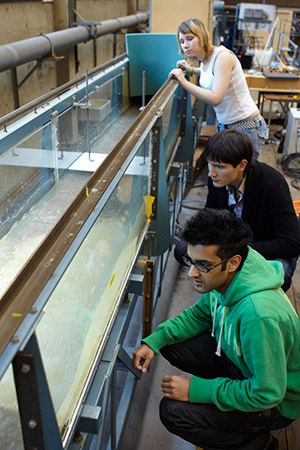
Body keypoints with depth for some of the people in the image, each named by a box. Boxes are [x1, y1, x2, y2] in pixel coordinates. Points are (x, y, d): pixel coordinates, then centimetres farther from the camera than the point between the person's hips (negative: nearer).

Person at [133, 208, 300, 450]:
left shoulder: (259, 314, -40)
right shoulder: (222, 278, -15)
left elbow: (266, 394, -30)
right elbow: (200, 314, 4)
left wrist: (197, 389, -24)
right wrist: (154, 340, -8)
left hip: (276, 402, -7)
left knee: (174, 411, -19)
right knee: (170, 343, -4)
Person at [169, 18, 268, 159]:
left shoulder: (223, 56, -19)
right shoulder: (205, 59, 7)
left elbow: (215, 98, -30)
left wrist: (184, 82, -25)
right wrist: (191, 69, 17)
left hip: (246, 129, -9)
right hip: (226, 125, 9)